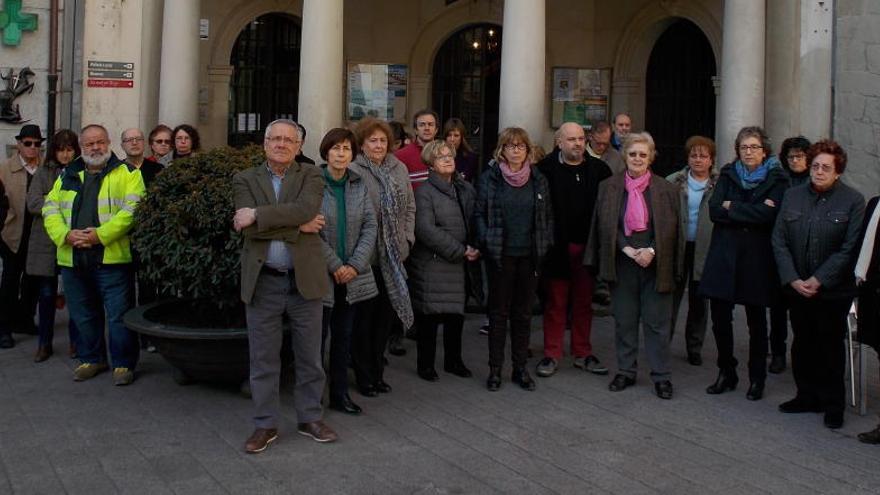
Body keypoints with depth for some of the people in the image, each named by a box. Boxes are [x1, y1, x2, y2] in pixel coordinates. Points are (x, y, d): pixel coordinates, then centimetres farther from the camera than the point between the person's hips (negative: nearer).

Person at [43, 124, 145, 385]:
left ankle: (123, 364, 10)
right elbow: (51, 208, 9)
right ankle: (91, 359, 29)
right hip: (73, 259, 5)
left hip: (112, 258, -5)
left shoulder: (127, 173, 2)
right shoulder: (68, 176, 16)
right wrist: (66, 235, -10)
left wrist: (101, 235, -19)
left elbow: (131, 209, -10)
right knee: (83, 315, 14)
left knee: (119, 315, -2)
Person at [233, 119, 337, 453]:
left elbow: (306, 209, -18)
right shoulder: (245, 180, 5)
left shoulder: (311, 176, 4)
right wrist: (297, 226, -13)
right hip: (262, 282, 0)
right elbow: (249, 229, -10)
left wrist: (257, 214, -18)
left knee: (309, 356, 9)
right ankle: (265, 424, 19)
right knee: (263, 359, 7)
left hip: (305, 279, 0)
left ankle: (310, 418, 25)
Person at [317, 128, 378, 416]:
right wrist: (335, 266, -12)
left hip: (353, 277, 4)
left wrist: (355, 264, -8)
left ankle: (340, 394, 23)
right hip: (321, 274, -4)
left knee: (344, 338, 12)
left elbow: (370, 226, 3)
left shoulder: (359, 185, 5)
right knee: (317, 337, 3)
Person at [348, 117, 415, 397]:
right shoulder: (353, 171, -11)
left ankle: (377, 373, 25)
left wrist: (407, 238, 5)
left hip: (393, 256, 6)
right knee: (364, 318, 3)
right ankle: (364, 377, 15)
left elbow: (410, 207, 15)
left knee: (385, 316, 12)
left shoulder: (399, 169, 10)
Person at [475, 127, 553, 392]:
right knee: (498, 312, 5)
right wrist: (486, 243, -11)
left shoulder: (538, 180, 6)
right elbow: (479, 213, -2)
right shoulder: (489, 178, -2)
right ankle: (495, 369, 13)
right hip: (500, 256, -2)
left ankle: (520, 368, 19)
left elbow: (548, 216, 10)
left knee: (523, 313, 9)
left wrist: (545, 244, 1)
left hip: (530, 256, 2)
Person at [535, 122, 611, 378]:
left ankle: (582, 354, 22)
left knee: (584, 302, 11)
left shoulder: (598, 169, 4)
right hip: (557, 246, -3)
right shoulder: (546, 168, -6)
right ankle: (552, 355, 15)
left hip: (588, 245, 3)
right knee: (555, 302, 6)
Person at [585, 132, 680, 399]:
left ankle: (661, 376, 10)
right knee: (624, 320, 8)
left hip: (655, 264, -1)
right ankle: (626, 371, 19)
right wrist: (629, 250, -11)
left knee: (656, 321, 2)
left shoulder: (666, 189, 4)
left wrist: (651, 251, -14)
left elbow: (669, 227, 1)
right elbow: (606, 226, 0)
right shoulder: (609, 187, 5)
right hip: (622, 263, 1)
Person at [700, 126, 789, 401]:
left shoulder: (776, 179, 0)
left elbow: (769, 215, -16)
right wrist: (752, 212, -13)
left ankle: (757, 379, 20)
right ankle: (726, 373, 19)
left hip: (757, 257, -2)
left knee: (757, 322, 7)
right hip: (724, 255, 2)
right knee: (720, 318, 2)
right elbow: (714, 211, -5)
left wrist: (732, 208, -9)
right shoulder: (728, 175, 9)